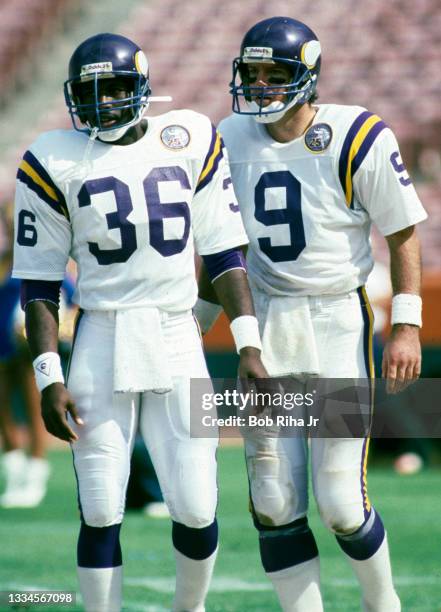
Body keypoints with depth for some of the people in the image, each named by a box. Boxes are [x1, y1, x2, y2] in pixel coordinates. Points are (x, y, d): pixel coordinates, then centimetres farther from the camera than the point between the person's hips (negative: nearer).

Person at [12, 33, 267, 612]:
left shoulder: (191, 141, 5)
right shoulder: (56, 161, 1)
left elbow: (224, 253, 9)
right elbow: (38, 282, 3)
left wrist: (248, 345, 2)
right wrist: (49, 378, -4)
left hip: (178, 342, 1)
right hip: (102, 342, -1)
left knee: (197, 510, -1)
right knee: (100, 513, -3)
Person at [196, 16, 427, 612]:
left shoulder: (358, 139, -12)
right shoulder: (232, 140, 3)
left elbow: (404, 233, -5)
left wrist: (406, 327, -10)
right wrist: (200, 319, 17)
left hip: (338, 322, -4)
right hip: (266, 325, 4)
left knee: (341, 501, -5)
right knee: (274, 501, 0)